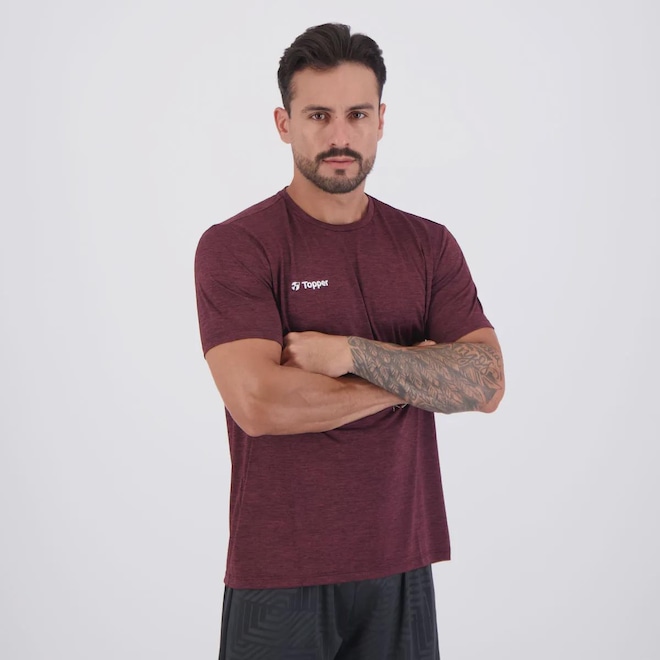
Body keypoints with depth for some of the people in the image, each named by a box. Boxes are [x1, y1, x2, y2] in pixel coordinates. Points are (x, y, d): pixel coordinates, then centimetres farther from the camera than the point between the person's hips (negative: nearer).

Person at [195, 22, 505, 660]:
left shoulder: (429, 245, 5)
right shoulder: (234, 246, -8)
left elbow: (485, 383, -7)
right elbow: (259, 403, -20)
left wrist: (348, 353, -18)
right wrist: (410, 374, -10)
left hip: (400, 562, 3)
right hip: (279, 573, -3)